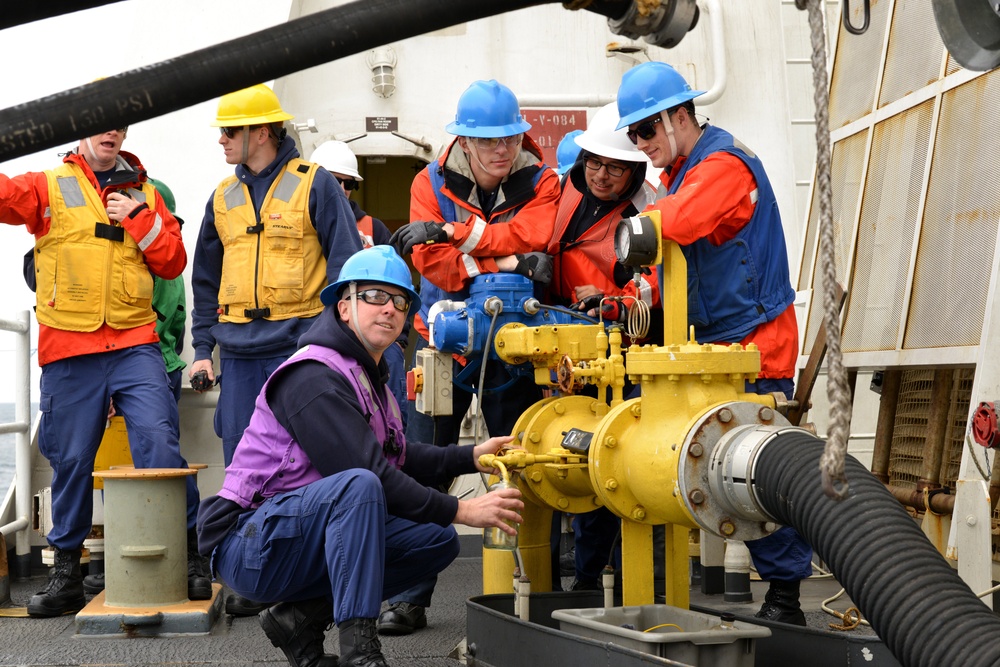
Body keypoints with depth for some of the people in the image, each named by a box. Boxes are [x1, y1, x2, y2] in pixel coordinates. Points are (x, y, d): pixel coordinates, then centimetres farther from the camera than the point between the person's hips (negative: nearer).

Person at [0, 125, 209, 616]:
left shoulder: (144, 193, 14)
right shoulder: (48, 186, 7)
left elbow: (173, 263, 9)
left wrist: (139, 220, -4)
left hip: (135, 346, 1)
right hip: (68, 351, -1)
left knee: (159, 442, -10)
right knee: (71, 459, 7)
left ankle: (188, 557, 1)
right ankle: (65, 573, 19)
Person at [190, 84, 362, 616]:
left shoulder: (315, 185, -1)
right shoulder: (223, 199, 15)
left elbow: (345, 264, -3)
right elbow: (207, 280, 21)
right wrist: (202, 348, 13)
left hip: (299, 347, -5)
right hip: (239, 352, 5)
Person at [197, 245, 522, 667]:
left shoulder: (368, 377, 15)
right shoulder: (314, 378, -18)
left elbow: (397, 458, 22)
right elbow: (367, 473, -25)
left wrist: (471, 458, 8)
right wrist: (461, 511, -21)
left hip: (307, 538, 10)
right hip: (249, 541, -10)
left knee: (437, 540, 2)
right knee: (358, 485, -35)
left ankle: (301, 618, 1)